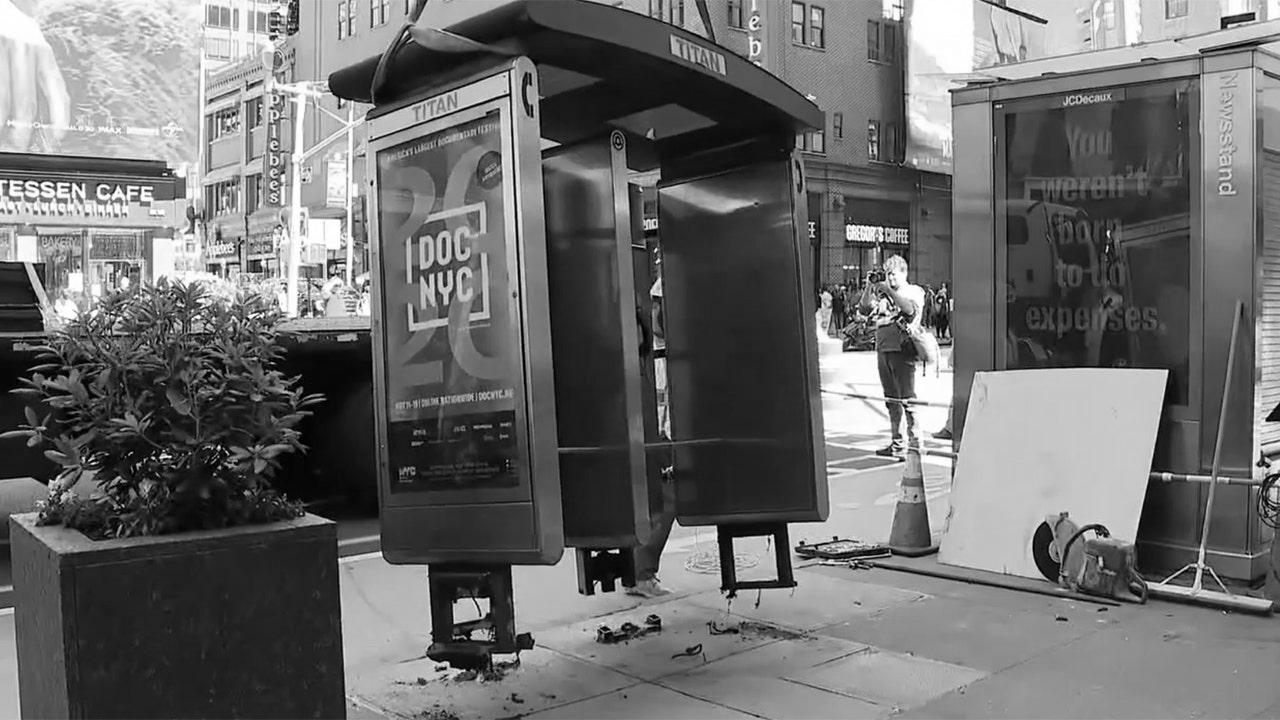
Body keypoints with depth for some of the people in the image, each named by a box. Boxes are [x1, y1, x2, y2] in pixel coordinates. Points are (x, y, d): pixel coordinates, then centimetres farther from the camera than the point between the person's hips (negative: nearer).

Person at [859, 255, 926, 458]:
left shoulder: (914, 291, 1)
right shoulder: (883, 293, 16)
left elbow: (910, 309, -18)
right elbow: (865, 307, 11)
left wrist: (889, 290, -17)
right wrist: (869, 286, 1)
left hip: (902, 349, -6)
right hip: (883, 349, 6)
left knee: (908, 399, -7)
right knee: (891, 400, 11)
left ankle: (915, 443, -4)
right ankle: (896, 443, 19)